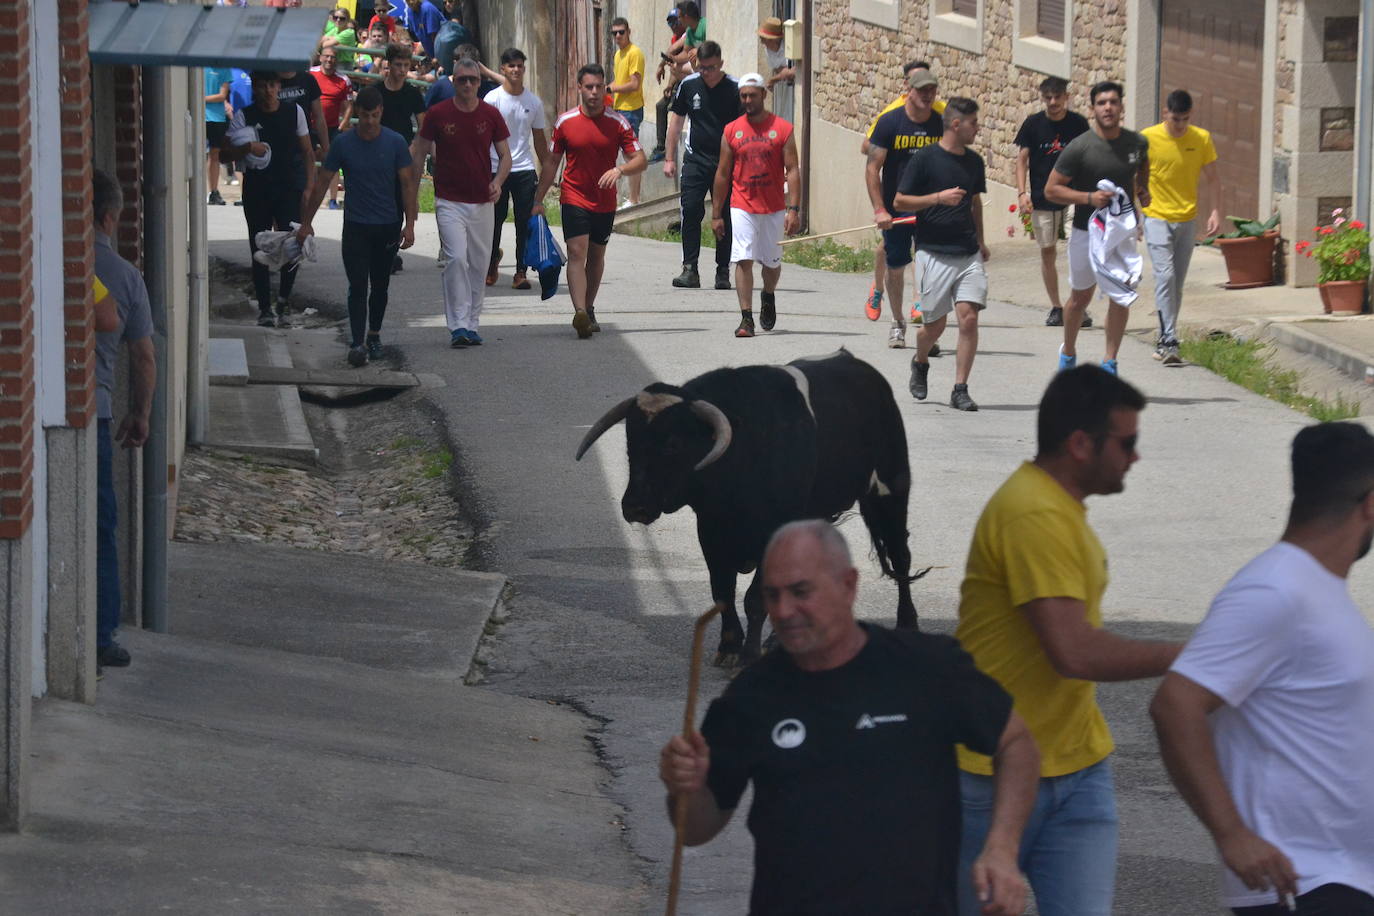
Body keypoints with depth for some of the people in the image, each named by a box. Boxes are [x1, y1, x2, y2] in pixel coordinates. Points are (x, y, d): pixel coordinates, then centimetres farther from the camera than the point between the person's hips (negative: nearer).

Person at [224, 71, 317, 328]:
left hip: (289, 189, 0)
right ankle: (264, 307, 15)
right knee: (260, 250, 5)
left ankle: (284, 300, 10)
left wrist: (308, 188, 0)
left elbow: (307, 152, 8)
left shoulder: (294, 112, 3)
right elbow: (228, 147, -2)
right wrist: (248, 148, -23)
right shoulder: (244, 116, 0)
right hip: (256, 191, 0)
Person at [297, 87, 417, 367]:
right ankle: (357, 344, -15)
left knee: (380, 285, 12)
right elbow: (322, 183, 2)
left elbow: (408, 184, 0)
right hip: (356, 226, -1)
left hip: (388, 226, 1)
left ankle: (374, 334, 30)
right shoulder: (343, 143, -4)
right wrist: (306, 222, 3)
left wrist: (409, 225, -7)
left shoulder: (395, 143, -4)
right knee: (358, 286, -10)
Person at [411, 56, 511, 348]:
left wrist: (498, 182, -11)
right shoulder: (438, 115, -3)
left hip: (483, 202, 3)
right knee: (456, 259, -16)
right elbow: (419, 154, 5)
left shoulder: (491, 116, 2)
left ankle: (472, 324, 17)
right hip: (449, 201, -3)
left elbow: (505, 155, 9)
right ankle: (458, 326, -15)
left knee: (479, 264, 7)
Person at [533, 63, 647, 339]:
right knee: (577, 254, -16)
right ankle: (580, 313, -29)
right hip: (574, 200, -2)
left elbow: (641, 160, -6)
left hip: (605, 203, 2)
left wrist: (619, 170, -27)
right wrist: (538, 200, 7)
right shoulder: (565, 122, -2)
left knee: (596, 256, 15)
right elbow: (552, 162, 8)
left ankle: (589, 309, 31)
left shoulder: (617, 123, -4)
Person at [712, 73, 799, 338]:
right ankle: (746, 318, -11)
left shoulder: (782, 129, -1)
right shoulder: (732, 131, 4)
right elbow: (722, 174, 8)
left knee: (772, 262, 12)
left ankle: (768, 297, 42)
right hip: (742, 206, 0)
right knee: (744, 261, -11)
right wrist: (716, 214, 7)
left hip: (774, 208, 0)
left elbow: (792, 171, -4)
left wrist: (794, 209, -13)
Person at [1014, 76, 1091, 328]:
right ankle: (1056, 307, 15)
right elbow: (1022, 159, 4)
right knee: (1047, 252, 4)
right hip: (1042, 199, 1)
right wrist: (1022, 193, -6)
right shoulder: (1033, 124, 1)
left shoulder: (1078, 123, 1)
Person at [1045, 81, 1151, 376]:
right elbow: (1051, 189, -12)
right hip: (1087, 230, -2)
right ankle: (1068, 352, 34)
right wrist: (1088, 198, -23)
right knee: (1081, 296, 11)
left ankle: (1109, 363, 5)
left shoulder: (1137, 143, -2)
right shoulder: (1079, 148, -15)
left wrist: (1142, 190, 5)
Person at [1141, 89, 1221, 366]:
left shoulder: (1201, 139, 0)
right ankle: (1169, 341, -19)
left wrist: (1216, 211, -5)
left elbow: (1212, 179, 7)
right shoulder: (1147, 138, -7)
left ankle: (1165, 341, 19)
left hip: (1187, 219, 3)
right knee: (1165, 276, -17)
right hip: (1157, 217, -3)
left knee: (1177, 283, 8)